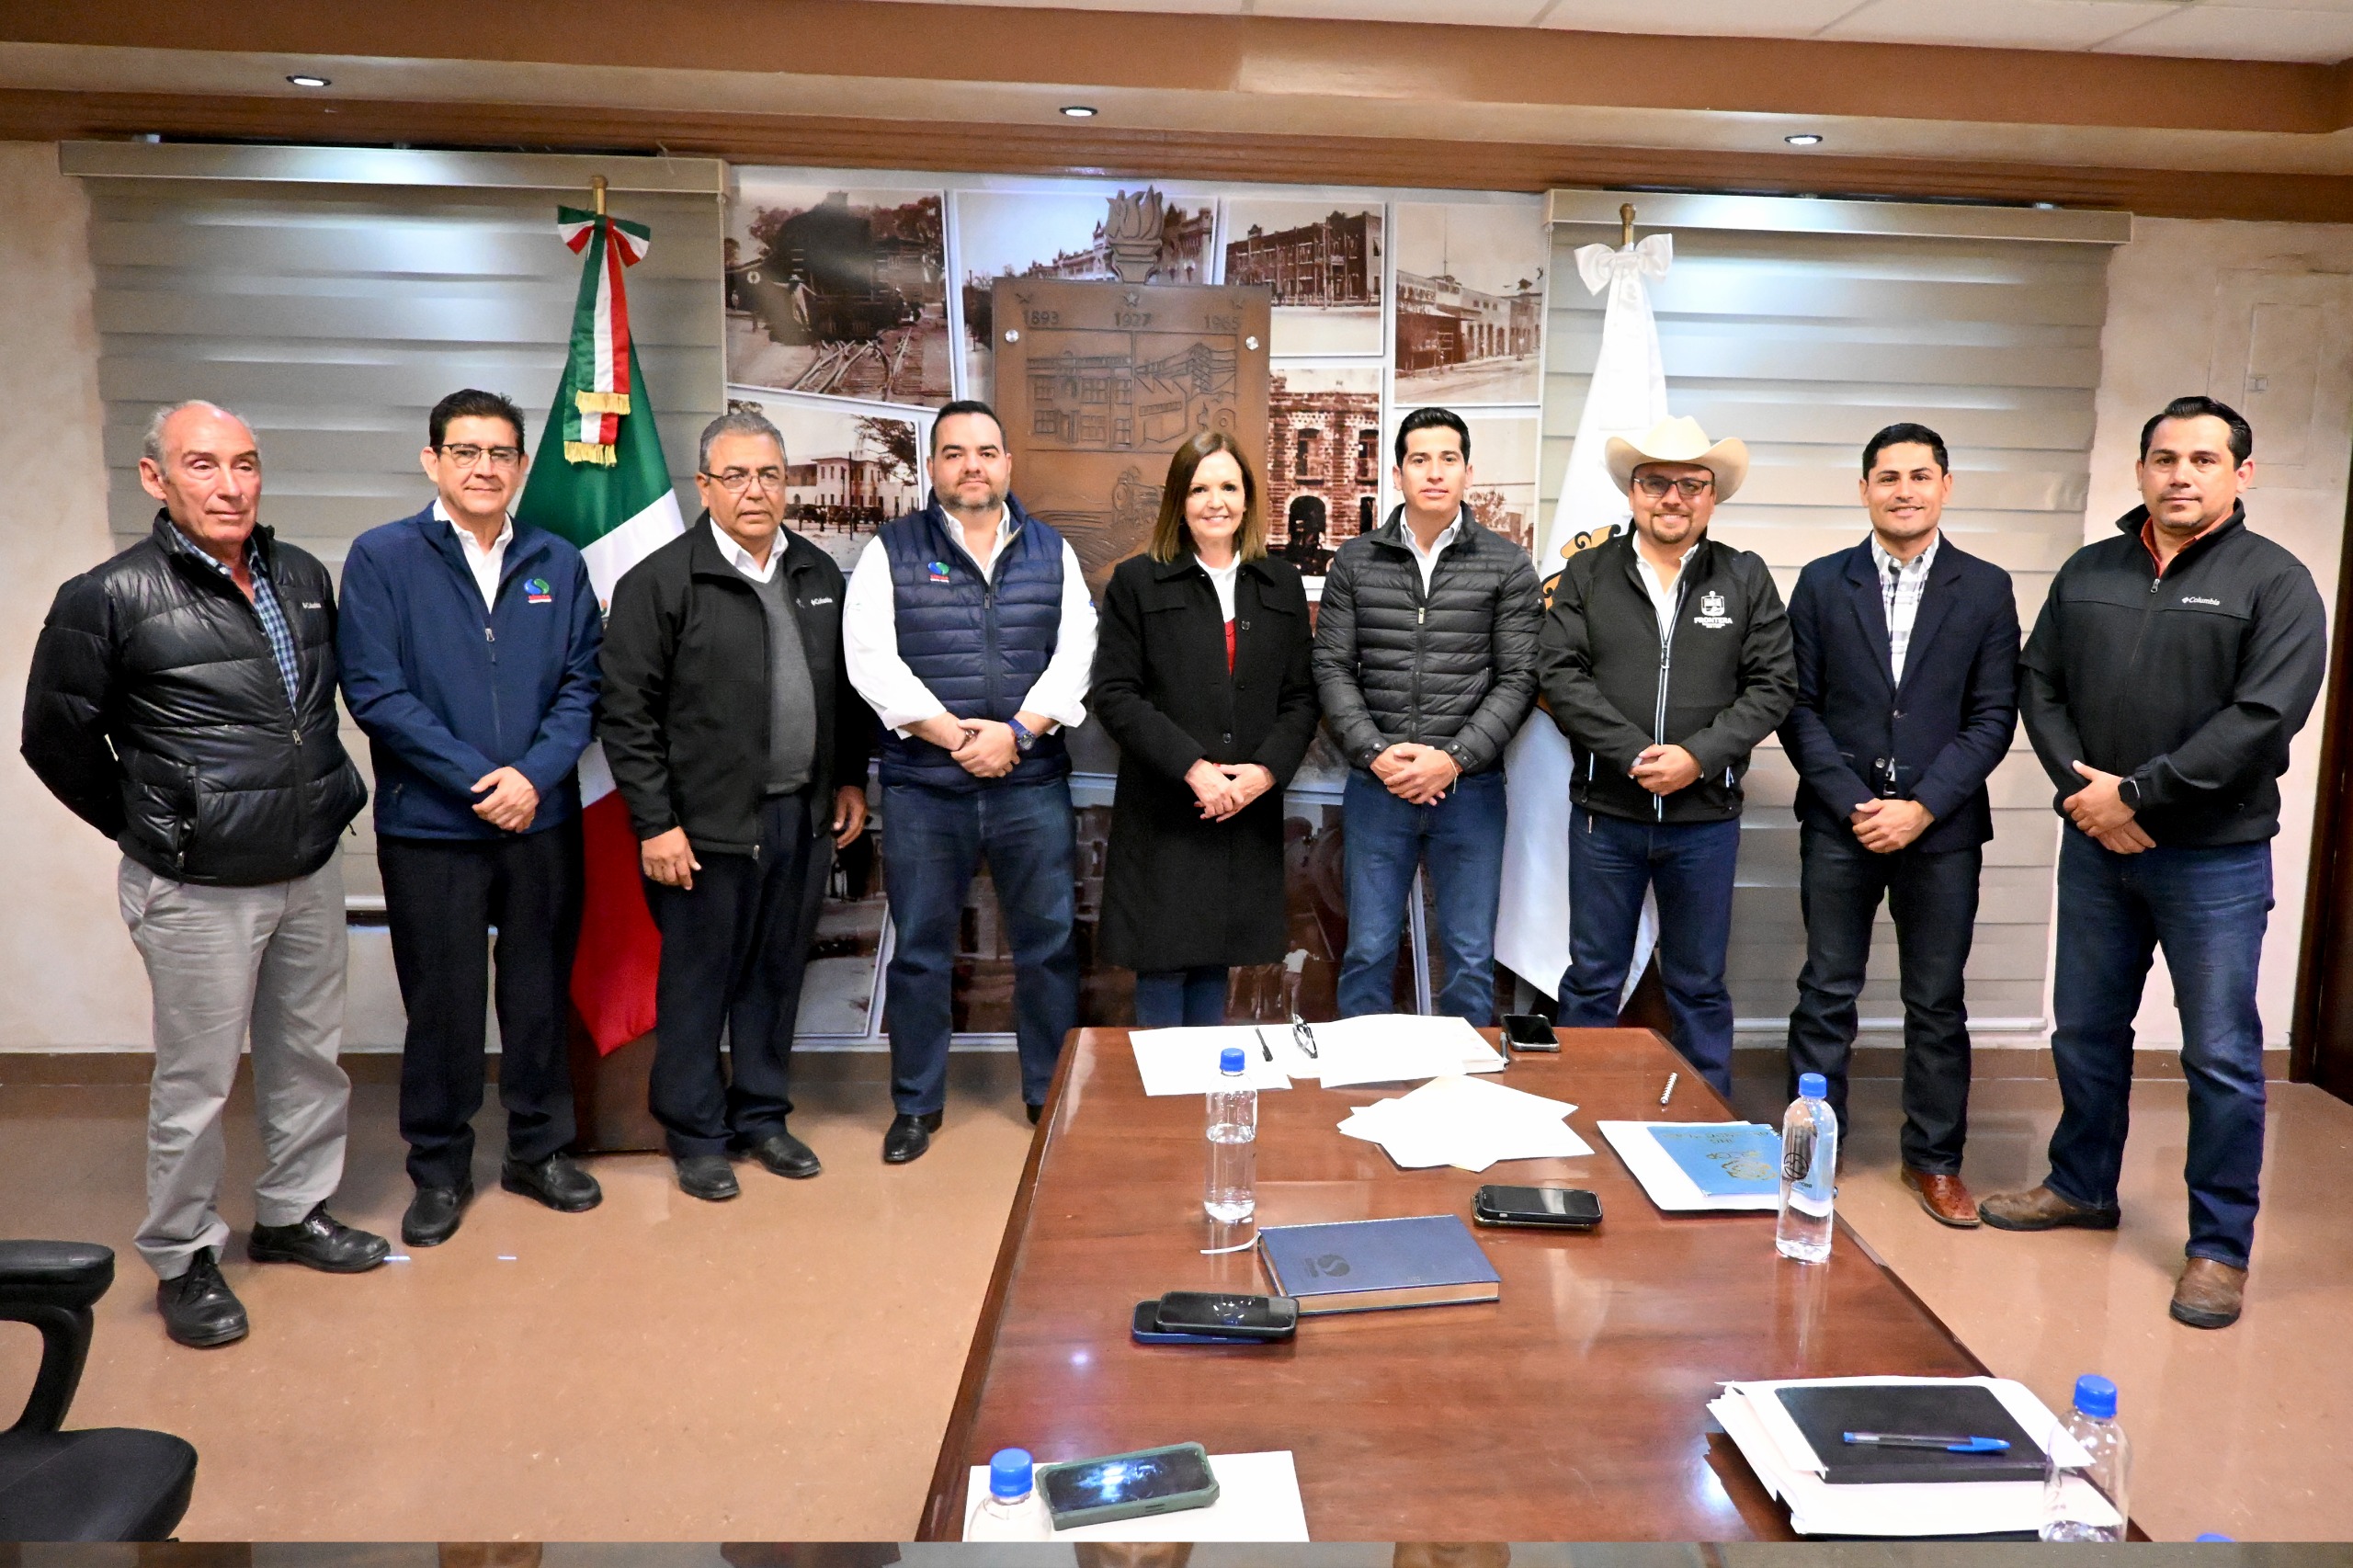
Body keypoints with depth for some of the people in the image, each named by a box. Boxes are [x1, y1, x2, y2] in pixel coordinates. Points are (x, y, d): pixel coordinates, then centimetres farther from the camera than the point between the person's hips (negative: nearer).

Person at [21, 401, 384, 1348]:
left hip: (313, 871, 5)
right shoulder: (111, 599, -11)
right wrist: (147, 827, 3)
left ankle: (294, 1213, 35)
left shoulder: (304, 579, 5)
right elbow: (56, 738, -2)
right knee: (197, 1083, 5)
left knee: (310, 1058, 16)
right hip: (199, 890, -5)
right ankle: (184, 1261, 23)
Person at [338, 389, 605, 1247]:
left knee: (541, 990, 12)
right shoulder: (381, 557, -3)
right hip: (428, 825, -2)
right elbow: (373, 690, -10)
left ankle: (538, 1148, 30)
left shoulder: (558, 563, 5)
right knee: (442, 1000, 8)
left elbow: (582, 683, 2)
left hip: (543, 820, 3)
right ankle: (439, 1169, 25)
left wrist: (535, 773, -13)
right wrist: (476, 779, -15)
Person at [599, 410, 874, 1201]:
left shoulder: (819, 573, 9)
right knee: (697, 983, 7)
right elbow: (627, 713, -9)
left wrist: (851, 779, 12)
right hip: (708, 826, -5)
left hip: (803, 816, 5)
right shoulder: (659, 582, -8)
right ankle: (696, 1136, 22)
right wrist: (655, 824, -12)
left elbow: (845, 686, 16)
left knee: (778, 974, 15)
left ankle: (762, 1114, 31)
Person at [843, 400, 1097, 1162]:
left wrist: (1015, 732, -14)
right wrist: (956, 735, -14)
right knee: (919, 951, 7)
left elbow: (1075, 656, 0)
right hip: (922, 786, -1)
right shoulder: (892, 551, 4)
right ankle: (916, 1104, 22)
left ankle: (1052, 1095, 23)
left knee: (1049, 946, 7)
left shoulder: (1052, 551, 10)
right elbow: (873, 662, -6)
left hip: (1032, 783, 2)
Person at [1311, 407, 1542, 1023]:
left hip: (1469, 787, -1)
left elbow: (1518, 679, -1)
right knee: (1368, 954, 8)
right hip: (1376, 786, 1)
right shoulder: (1356, 561, 6)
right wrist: (1375, 753, -11)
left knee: (1470, 960, 6)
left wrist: (1454, 759, -12)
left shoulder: (1507, 566, 2)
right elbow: (1332, 668, 2)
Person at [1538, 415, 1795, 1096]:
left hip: (1706, 817, 1)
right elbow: (1561, 675, -6)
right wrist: (1636, 755, -15)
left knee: (1700, 987, 12)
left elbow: (1773, 684, -2)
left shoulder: (1746, 578, 4)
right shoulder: (1587, 573, 2)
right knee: (1592, 981, 10)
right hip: (1605, 813, 0)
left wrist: (1697, 757, -15)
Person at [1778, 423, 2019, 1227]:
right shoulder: (1822, 583, 3)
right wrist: (1854, 803, -9)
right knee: (1827, 993, 6)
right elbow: (1798, 707, 0)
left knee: (1937, 1003, 8)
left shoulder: (1986, 588, 3)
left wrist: (1922, 807, -11)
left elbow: (1993, 716, -1)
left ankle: (1934, 1160, 22)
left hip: (1941, 827, 0)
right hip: (1840, 823, 0)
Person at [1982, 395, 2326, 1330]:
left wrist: (2136, 795, -17)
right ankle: (2082, 1186, 33)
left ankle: (2220, 1246, 16)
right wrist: (2081, 786, -9)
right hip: (2095, 843, 4)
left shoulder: (2274, 582, -5)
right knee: (2085, 1032, 15)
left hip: (2214, 857, -4)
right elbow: (2039, 684, 6)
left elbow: (2264, 716, -15)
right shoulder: (2088, 572, 9)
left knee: (2221, 1058, 2)